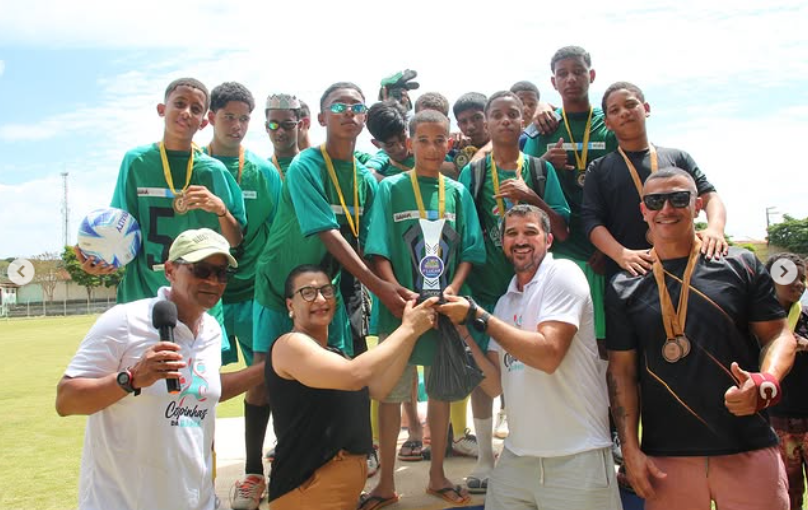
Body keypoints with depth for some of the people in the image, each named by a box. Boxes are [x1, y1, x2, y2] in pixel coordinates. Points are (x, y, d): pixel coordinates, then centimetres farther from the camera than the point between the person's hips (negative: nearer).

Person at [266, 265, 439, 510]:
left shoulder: (333, 354, 16)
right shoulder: (290, 344, -13)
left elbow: (379, 388, 4)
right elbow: (354, 376, -27)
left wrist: (413, 332, -1)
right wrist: (407, 328, -18)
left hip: (347, 478, 9)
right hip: (308, 485, -9)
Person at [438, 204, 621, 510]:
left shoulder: (563, 273, -8)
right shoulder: (506, 302, 12)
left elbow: (548, 355, -22)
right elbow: (495, 385, 5)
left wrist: (476, 316, -18)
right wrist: (460, 331, -4)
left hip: (575, 457, -6)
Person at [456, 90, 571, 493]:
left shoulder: (541, 169, 3)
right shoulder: (472, 172, 3)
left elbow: (561, 231, -1)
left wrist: (530, 197, -15)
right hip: (484, 286, 0)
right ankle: (485, 456, 20)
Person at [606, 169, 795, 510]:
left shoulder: (740, 265, 3)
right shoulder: (624, 287, 3)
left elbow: (778, 334, 5)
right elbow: (622, 371, 3)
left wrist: (765, 383, -16)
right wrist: (630, 449, -2)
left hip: (750, 451, 0)